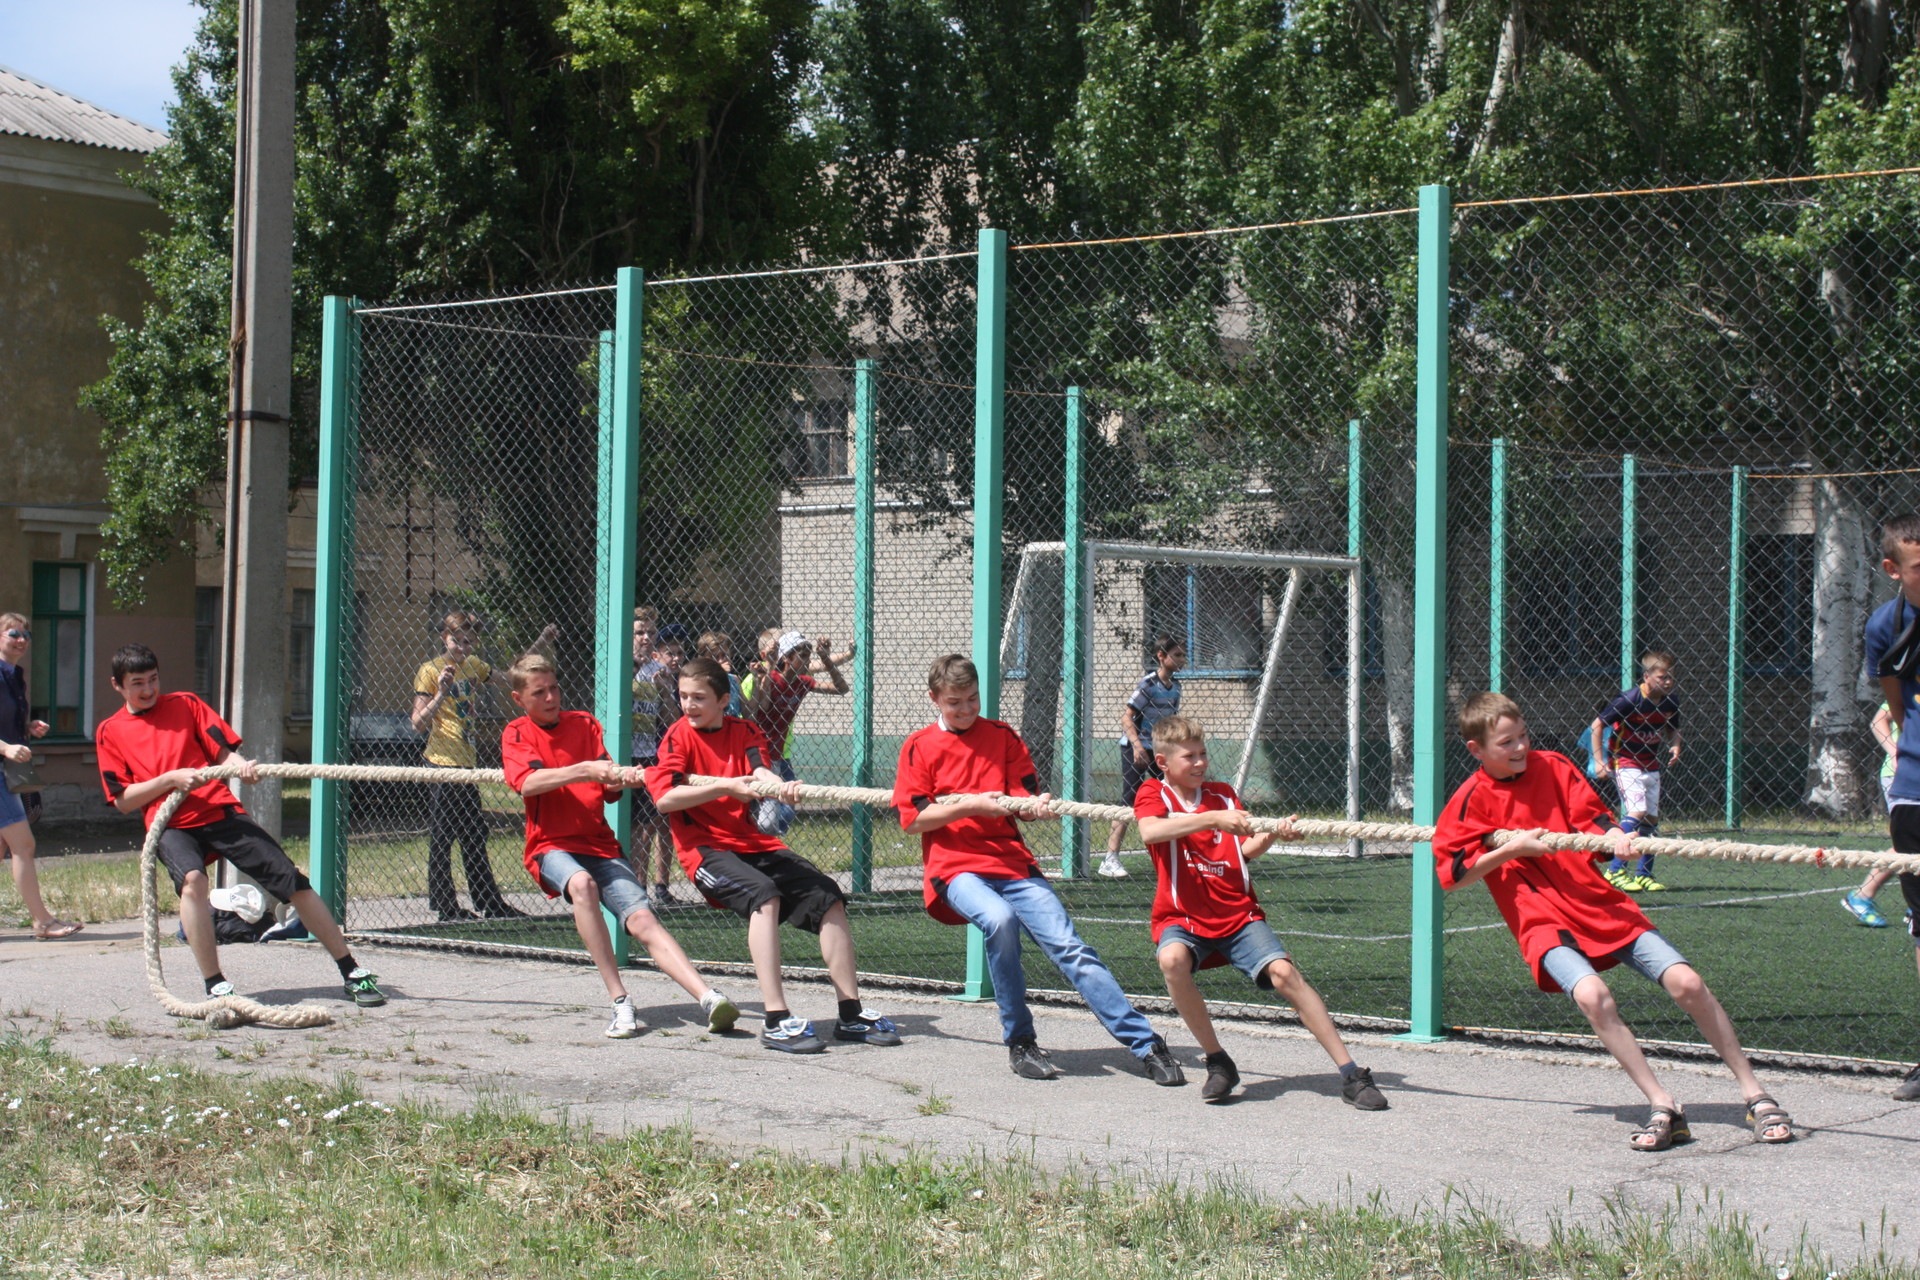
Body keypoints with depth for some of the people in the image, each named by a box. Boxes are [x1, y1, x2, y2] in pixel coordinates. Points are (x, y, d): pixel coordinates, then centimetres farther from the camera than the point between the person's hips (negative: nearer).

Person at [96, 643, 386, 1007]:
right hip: (172, 827, -2)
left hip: (221, 813, 2)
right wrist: (170, 779, -10)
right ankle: (215, 986, -28)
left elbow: (223, 751, 9)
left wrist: (239, 763, -14)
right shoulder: (110, 732, 10)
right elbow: (123, 800, 4)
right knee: (192, 879, -34)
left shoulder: (185, 705, 14)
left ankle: (353, 974, 2)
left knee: (292, 880, -6)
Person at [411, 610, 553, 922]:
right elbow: (418, 724, -13)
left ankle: (490, 904, 18)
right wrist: (441, 694, -27)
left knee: (475, 838, 13)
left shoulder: (472, 664, 11)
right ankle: (444, 906, 4)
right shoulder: (430, 671, -9)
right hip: (442, 766, -8)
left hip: (467, 765, 8)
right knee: (442, 838, -2)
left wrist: (539, 644, 19)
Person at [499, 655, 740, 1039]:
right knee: (581, 883, -36)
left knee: (642, 920, -17)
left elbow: (607, 791, 6)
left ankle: (709, 1000, -34)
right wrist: (586, 769, -28)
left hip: (600, 845, 3)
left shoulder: (585, 724, 14)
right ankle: (619, 1002, -36)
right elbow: (527, 783, -17)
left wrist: (620, 779, -18)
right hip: (552, 846, -3)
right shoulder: (517, 733, 4)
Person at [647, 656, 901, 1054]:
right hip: (705, 847, -5)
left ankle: (850, 1014, -2)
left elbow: (760, 771, -8)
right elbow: (664, 798, -13)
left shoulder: (744, 732, 12)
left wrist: (780, 785, -32)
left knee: (828, 897, -8)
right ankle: (775, 1021, -38)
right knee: (764, 895, -32)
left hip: (754, 842, 6)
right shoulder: (679, 735, 0)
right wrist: (728, 786, -17)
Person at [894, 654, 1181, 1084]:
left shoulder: (1003, 737, 13)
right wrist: (969, 805, -12)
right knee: (1000, 919, -34)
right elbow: (913, 820, -1)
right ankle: (1019, 1042, -17)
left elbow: (1024, 802, 9)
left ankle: (1147, 1045, -13)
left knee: (1068, 946, -12)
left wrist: (1038, 807, -15)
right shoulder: (919, 747, 6)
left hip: (1013, 862, 3)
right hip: (956, 868, -3)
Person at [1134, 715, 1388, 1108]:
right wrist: (1212, 818, -32)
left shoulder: (1222, 793, 13)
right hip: (1182, 918, -3)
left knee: (1283, 972, -20)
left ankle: (1351, 1074, -16)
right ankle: (1218, 1063, -16)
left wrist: (1274, 834, -14)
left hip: (1238, 914, 3)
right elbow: (1150, 832, -23)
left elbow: (1246, 850, 6)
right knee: (1172, 960, -35)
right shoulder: (1153, 792, 0)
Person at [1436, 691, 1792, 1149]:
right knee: (1592, 995, -32)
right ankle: (1663, 1108, -24)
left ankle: (1755, 1096, 2)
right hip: (1544, 921, -3)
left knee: (1686, 982, -10)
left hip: (1600, 903, 3)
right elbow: (1451, 875, -3)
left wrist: (1616, 838, -19)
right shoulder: (1473, 799, -1)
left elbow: (1594, 818, 4)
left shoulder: (1552, 767, 7)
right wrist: (1513, 849, -13)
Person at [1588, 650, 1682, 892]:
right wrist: (1599, 761, -15)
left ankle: (1643, 874, 15)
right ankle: (1615, 870, -16)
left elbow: (1673, 730, 18)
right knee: (1637, 811, -21)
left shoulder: (1671, 702, -1)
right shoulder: (1630, 699, -20)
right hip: (1625, 762, -7)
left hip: (1651, 766, 7)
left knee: (1652, 819, 5)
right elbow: (1597, 725, -13)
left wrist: (1675, 746, -5)